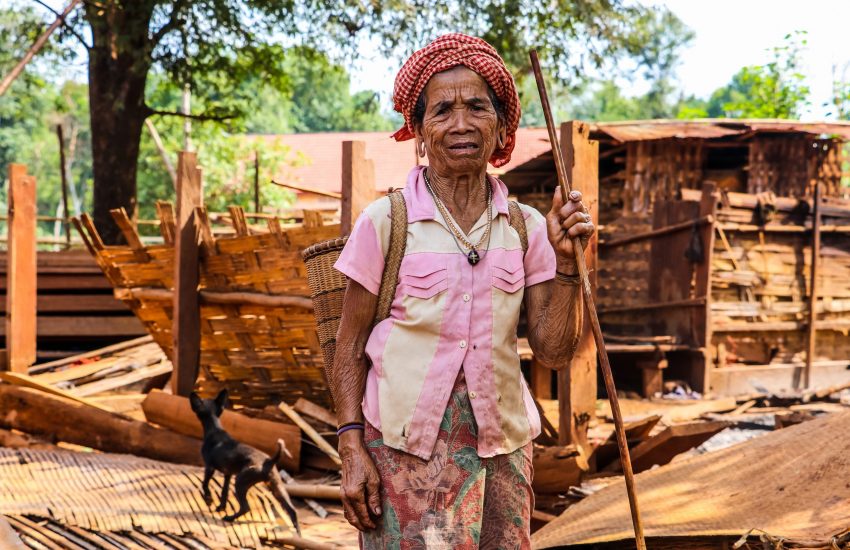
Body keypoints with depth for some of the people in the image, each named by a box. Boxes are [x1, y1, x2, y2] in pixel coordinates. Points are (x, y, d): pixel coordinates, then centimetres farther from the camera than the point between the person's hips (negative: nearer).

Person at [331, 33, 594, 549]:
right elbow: (350, 348, 0)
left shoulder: (527, 228, 3)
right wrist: (353, 451, -7)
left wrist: (565, 260, -11)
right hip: (405, 444, -3)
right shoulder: (385, 221, -5)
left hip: (500, 443, 3)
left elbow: (554, 351, 0)